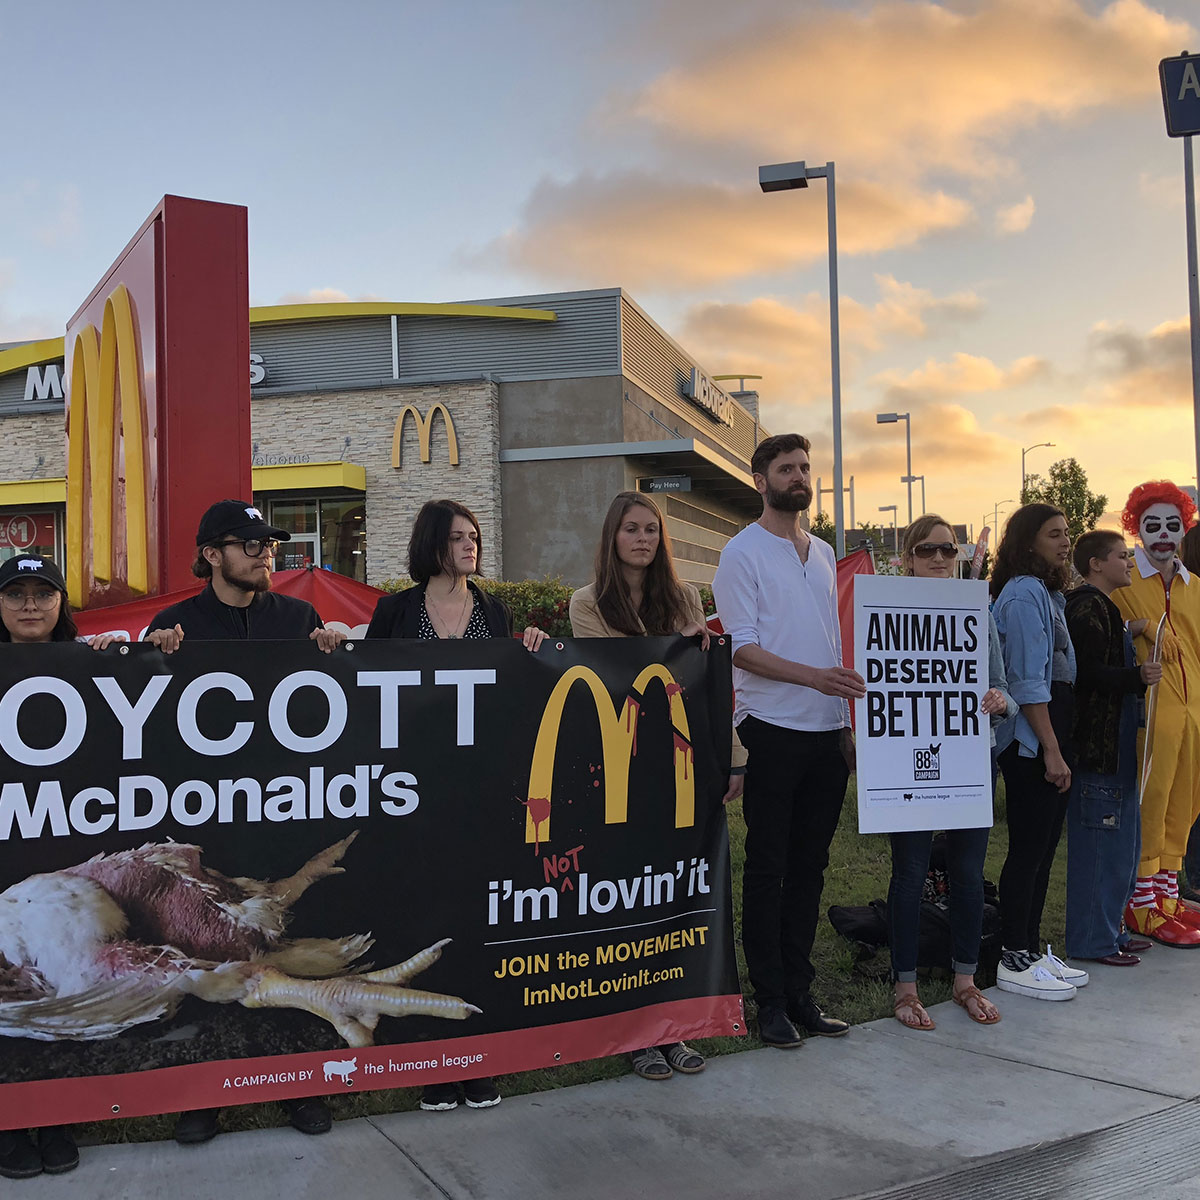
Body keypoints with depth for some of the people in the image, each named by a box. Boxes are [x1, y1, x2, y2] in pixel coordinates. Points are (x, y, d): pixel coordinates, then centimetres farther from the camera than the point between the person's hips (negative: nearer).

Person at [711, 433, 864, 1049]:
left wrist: (850, 720, 12)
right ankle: (771, 1000, 10)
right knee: (768, 867, 1)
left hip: (828, 731, 6)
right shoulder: (742, 552, -4)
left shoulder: (824, 553, 16)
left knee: (810, 864, 10)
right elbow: (742, 649, -12)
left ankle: (799, 990, 20)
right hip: (772, 730, -6)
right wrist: (815, 677, -23)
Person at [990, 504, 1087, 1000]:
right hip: (1031, 743, -10)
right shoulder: (1024, 593, -12)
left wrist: (1060, 748, 16)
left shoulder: (1049, 593, 18)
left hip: (1052, 739, 10)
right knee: (1028, 850, -4)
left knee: (1043, 848, 13)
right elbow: (1029, 681, -17)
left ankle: (1032, 948, 22)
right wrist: (1051, 751, -18)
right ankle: (1015, 962, 3)